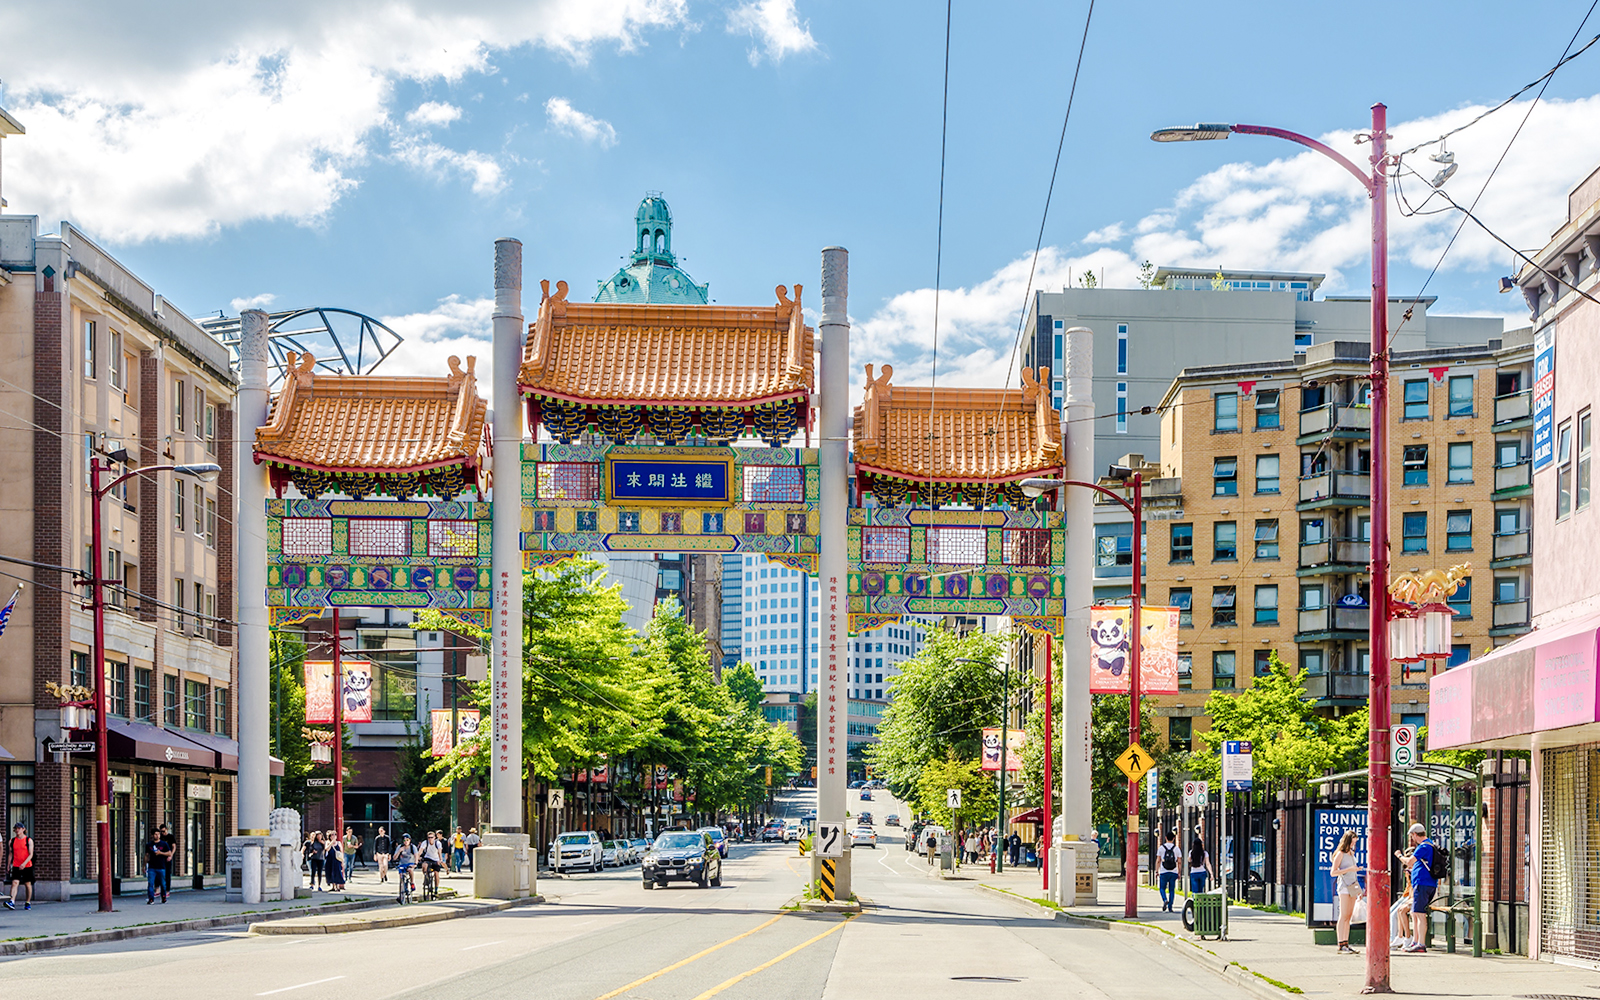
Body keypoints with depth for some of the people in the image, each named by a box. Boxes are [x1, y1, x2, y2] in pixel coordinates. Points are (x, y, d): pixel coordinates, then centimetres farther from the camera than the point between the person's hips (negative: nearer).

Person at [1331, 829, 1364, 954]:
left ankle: (1346, 943, 7)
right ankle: (1341, 945, -12)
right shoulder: (1340, 854, -6)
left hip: (1353, 886, 8)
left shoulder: (1351, 854, 17)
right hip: (1344, 886, -8)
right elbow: (1333, 872, -13)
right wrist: (1349, 869, -18)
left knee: (1349, 916, 6)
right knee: (1343, 916, -10)